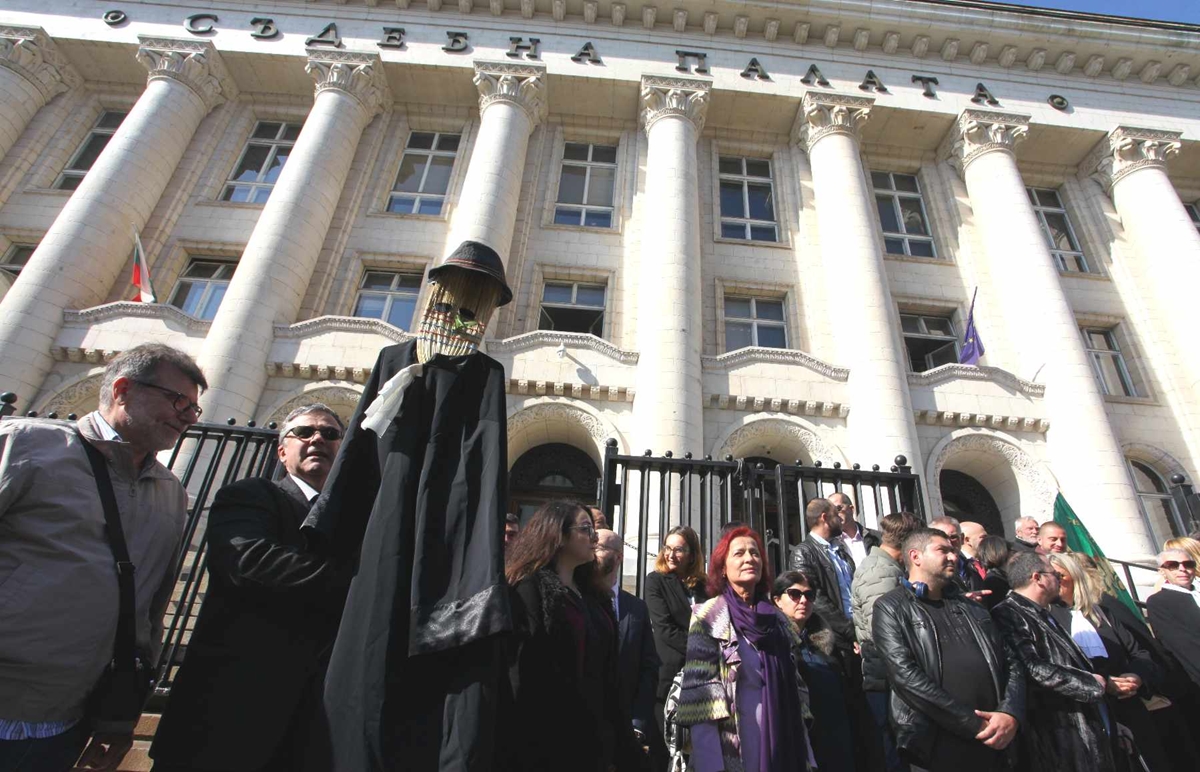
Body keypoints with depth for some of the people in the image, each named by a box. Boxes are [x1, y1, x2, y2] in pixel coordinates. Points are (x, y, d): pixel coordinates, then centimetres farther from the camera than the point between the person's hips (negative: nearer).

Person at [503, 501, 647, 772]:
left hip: (594, 741, 7)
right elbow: (521, 678, -17)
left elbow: (607, 679, 13)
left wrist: (625, 747, 12)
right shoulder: (529, 590, -12)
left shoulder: (596, 597, 12)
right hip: (545, 745, -7)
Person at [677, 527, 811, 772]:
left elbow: (796, 689, 10)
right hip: (732, 751, -4)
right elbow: (699, 692, -14)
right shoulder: (709, 618, -8)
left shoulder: (778, 620, 8)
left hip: (783, 748, 5)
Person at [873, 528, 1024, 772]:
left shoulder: (972, 607, 16)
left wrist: (1011, 714, -8)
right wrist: (974, 724, -15)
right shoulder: (891, 608, -4)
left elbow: (1010, 663, 10)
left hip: (993, 745, 6)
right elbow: (906, 676, -14)